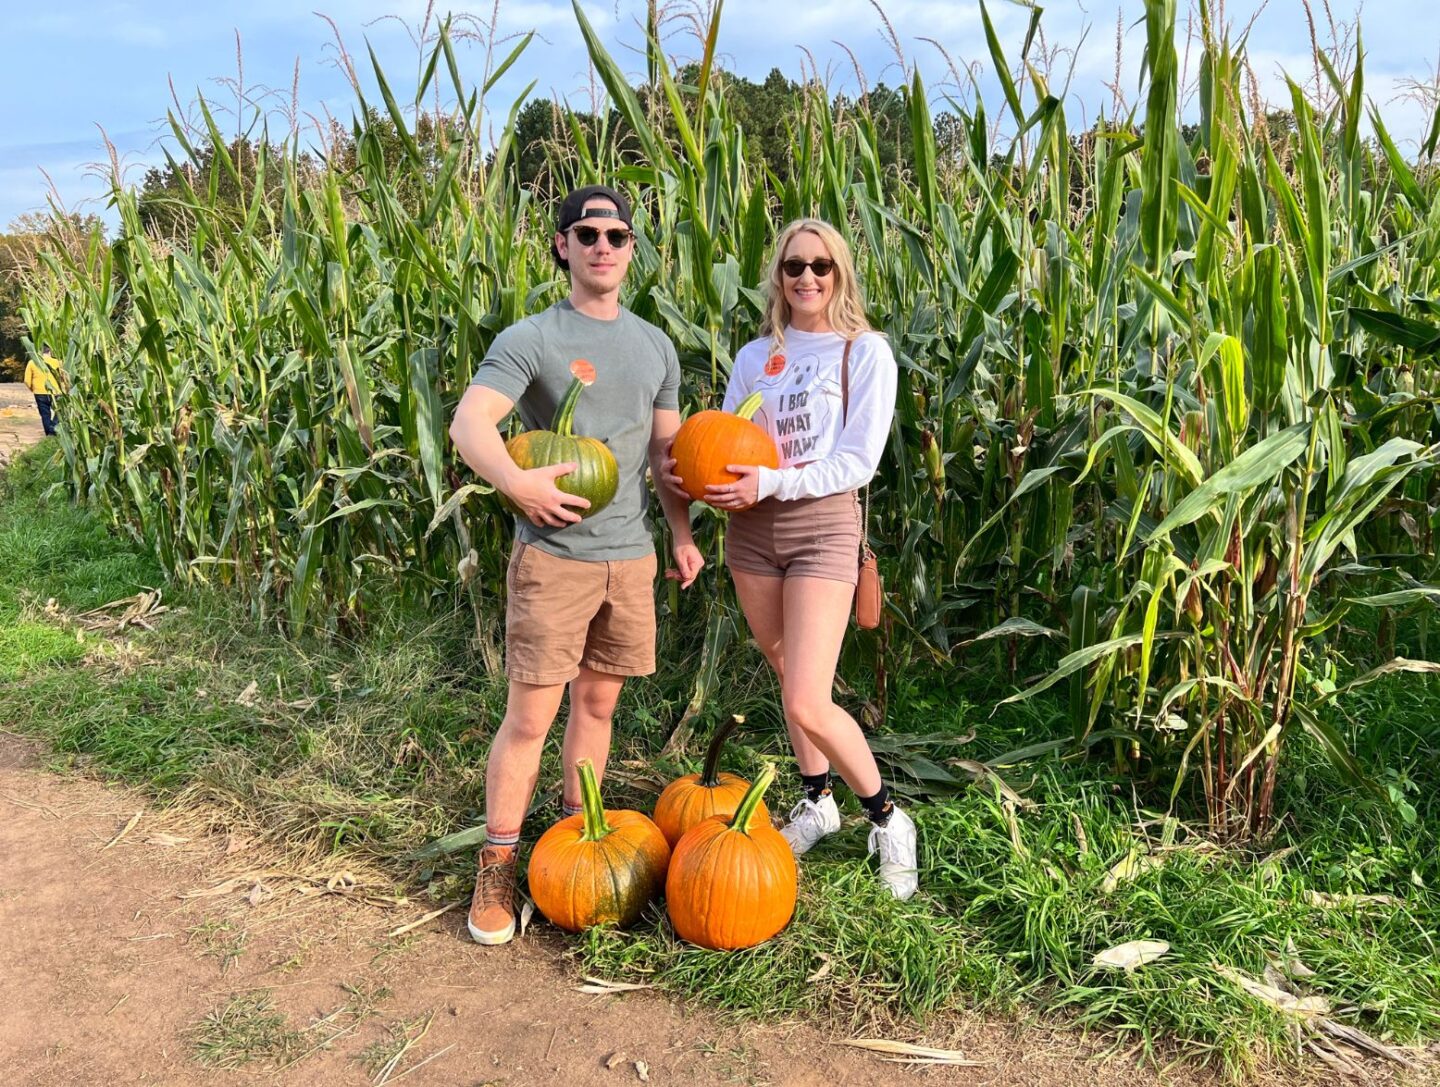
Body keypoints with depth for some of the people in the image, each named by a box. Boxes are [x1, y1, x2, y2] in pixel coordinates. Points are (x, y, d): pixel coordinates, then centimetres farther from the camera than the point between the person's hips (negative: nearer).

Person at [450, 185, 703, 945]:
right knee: (530, 715, -2)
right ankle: (496, 867, 11)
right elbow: (468, 424, -17)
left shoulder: (655, 346, 13)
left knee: (598, 702, 13)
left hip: (630, 554, 5)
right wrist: (518, 482, -35)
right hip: (554, 554, -5)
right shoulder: (530, 339, -5)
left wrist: (682, 535, 14)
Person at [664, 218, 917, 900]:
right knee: (788, 676, 15)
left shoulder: (865, 352, -2)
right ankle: (816, 803, 36)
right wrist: (685, 466, -12)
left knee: (807, 704, -13)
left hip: (823, 524, -5)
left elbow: (858, 461, -10)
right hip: (751, 530, 5)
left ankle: (885, 819, 10)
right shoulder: (756, 356, 12)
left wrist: (772, 483, -21)